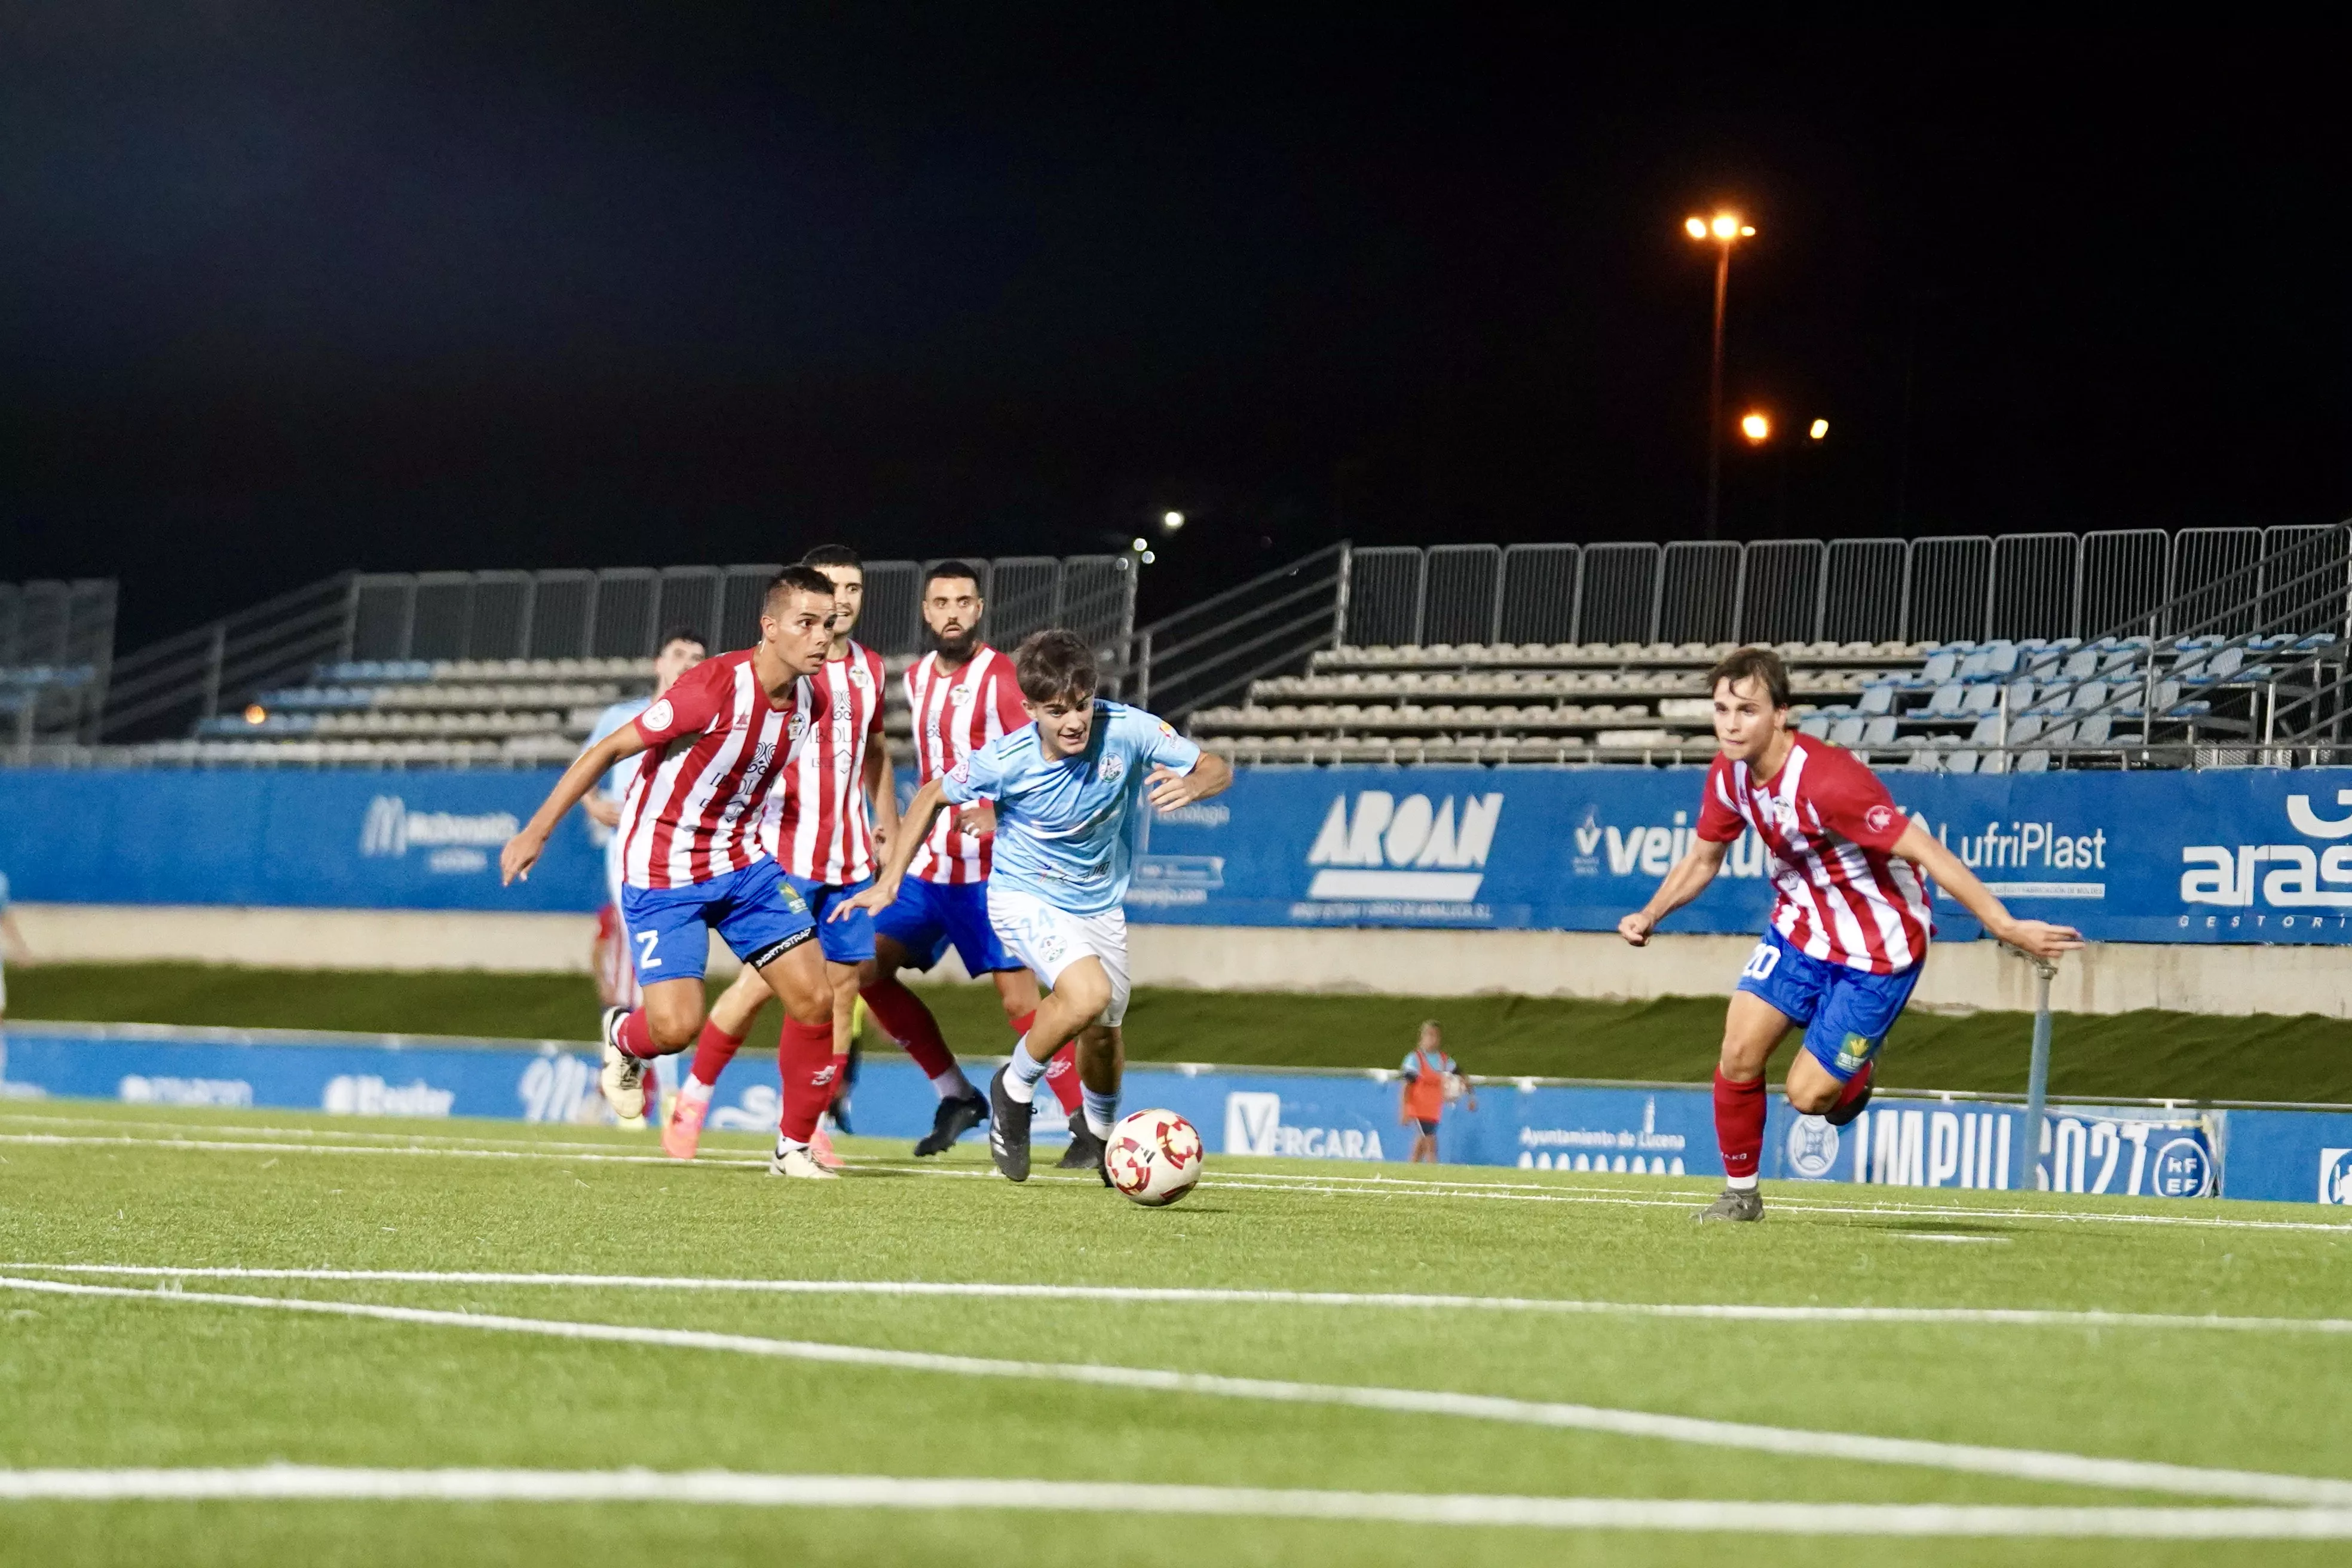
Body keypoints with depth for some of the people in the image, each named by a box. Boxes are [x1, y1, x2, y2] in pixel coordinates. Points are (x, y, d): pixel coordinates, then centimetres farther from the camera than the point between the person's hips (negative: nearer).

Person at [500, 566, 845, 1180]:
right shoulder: (714, 687, -25)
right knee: (677, 1025, -17)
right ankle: (624, 1038, 22)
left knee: (814, 999, -6)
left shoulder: (811, 702, -4)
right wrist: (536, 832, -14)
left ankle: (794, 1148, 12)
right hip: (663, 875, -6)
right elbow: (608, 750, -16)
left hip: (743, 864, 6)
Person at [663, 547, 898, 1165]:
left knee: (842, 985, 1)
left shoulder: (870, 667, 12)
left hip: (851, 857, 6)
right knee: (762, 981, -8)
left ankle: (812, 1125, 7)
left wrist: (890, 824, 25)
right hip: (786, 853, -6)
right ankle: (693, 1100, 10)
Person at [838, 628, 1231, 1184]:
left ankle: (1099, 1135, 50)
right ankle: (1014, 1091, -2)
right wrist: (890, 880, -8)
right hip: (1025, 899, -4)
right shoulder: (1007, 760, -25)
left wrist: (1192, 785, -37)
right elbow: (933, 796, -7)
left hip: (1099, 904, 4)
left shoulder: (1127, 731, -23)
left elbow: (1218, 768, -13)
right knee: (1088, 993, -29)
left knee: (1105, 1030, 18)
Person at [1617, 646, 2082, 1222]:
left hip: (1876, 951, -6)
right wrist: (1649, 916, -1)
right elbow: (1703, 859, 12)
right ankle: (1740, 1195, 15)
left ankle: (1857, 1072, 29)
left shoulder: (1828, 781, -32)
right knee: (1739, 1054, -6)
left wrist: (2006, 928, -35)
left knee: (1807, 1096, -7)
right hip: (1800, 928, 6)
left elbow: (1926, 853, -31)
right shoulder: (1729, 774, -8)